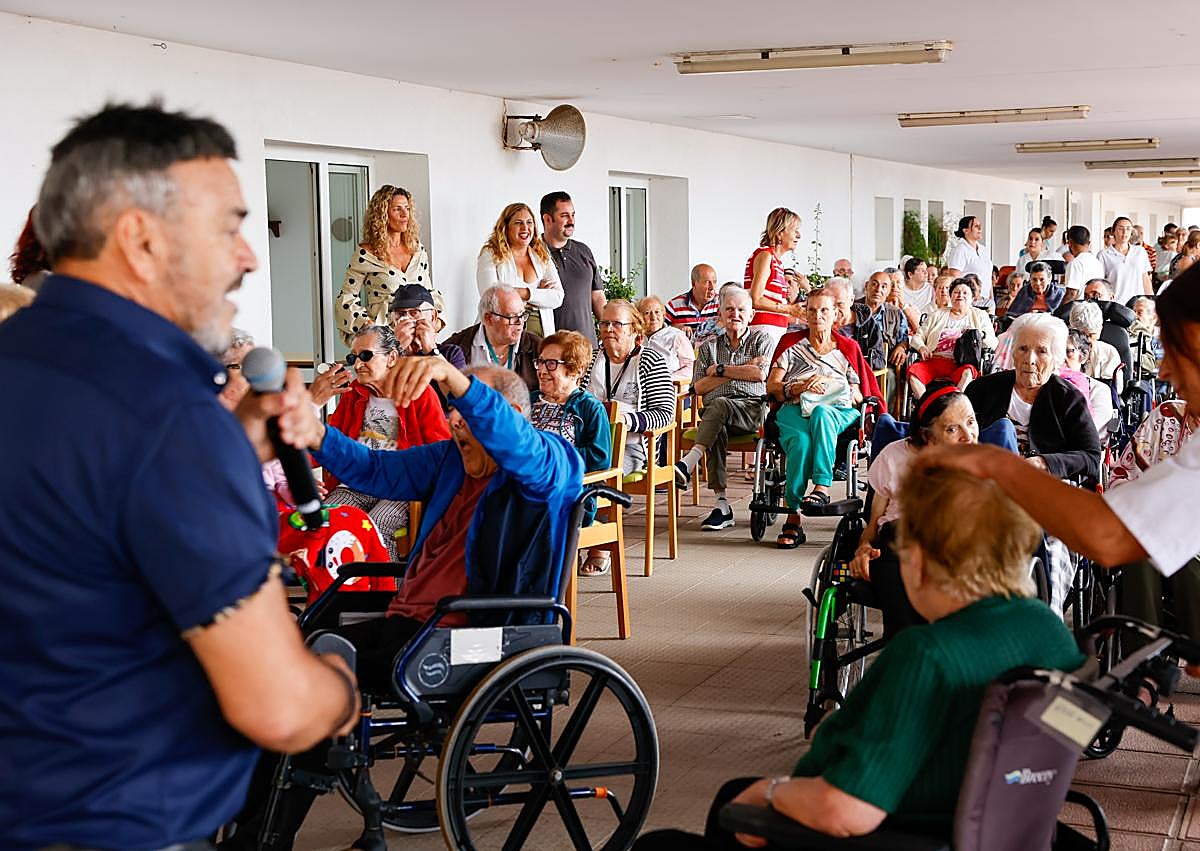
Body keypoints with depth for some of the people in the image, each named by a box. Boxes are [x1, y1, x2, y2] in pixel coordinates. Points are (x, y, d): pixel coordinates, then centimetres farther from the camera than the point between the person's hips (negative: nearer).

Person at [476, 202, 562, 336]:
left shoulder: (543, 257, 16)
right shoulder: (490, 255, 4)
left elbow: (558, 298, 6)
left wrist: (525, 293, -9)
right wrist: (539, 292, -3)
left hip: (541, 332, 3)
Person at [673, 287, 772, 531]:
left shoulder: (762, 340, 15)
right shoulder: (709, 347, 22)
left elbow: (759, 374, -4)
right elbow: (699, 387, 9)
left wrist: (720, 370, 2)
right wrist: (741, 370, 2)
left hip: (752, 408, -2)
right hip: (715, 415, 2)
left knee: (719, 405, -36)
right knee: (717, 431, -34)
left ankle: (687, 464, -49)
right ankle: (721, 504, -39)